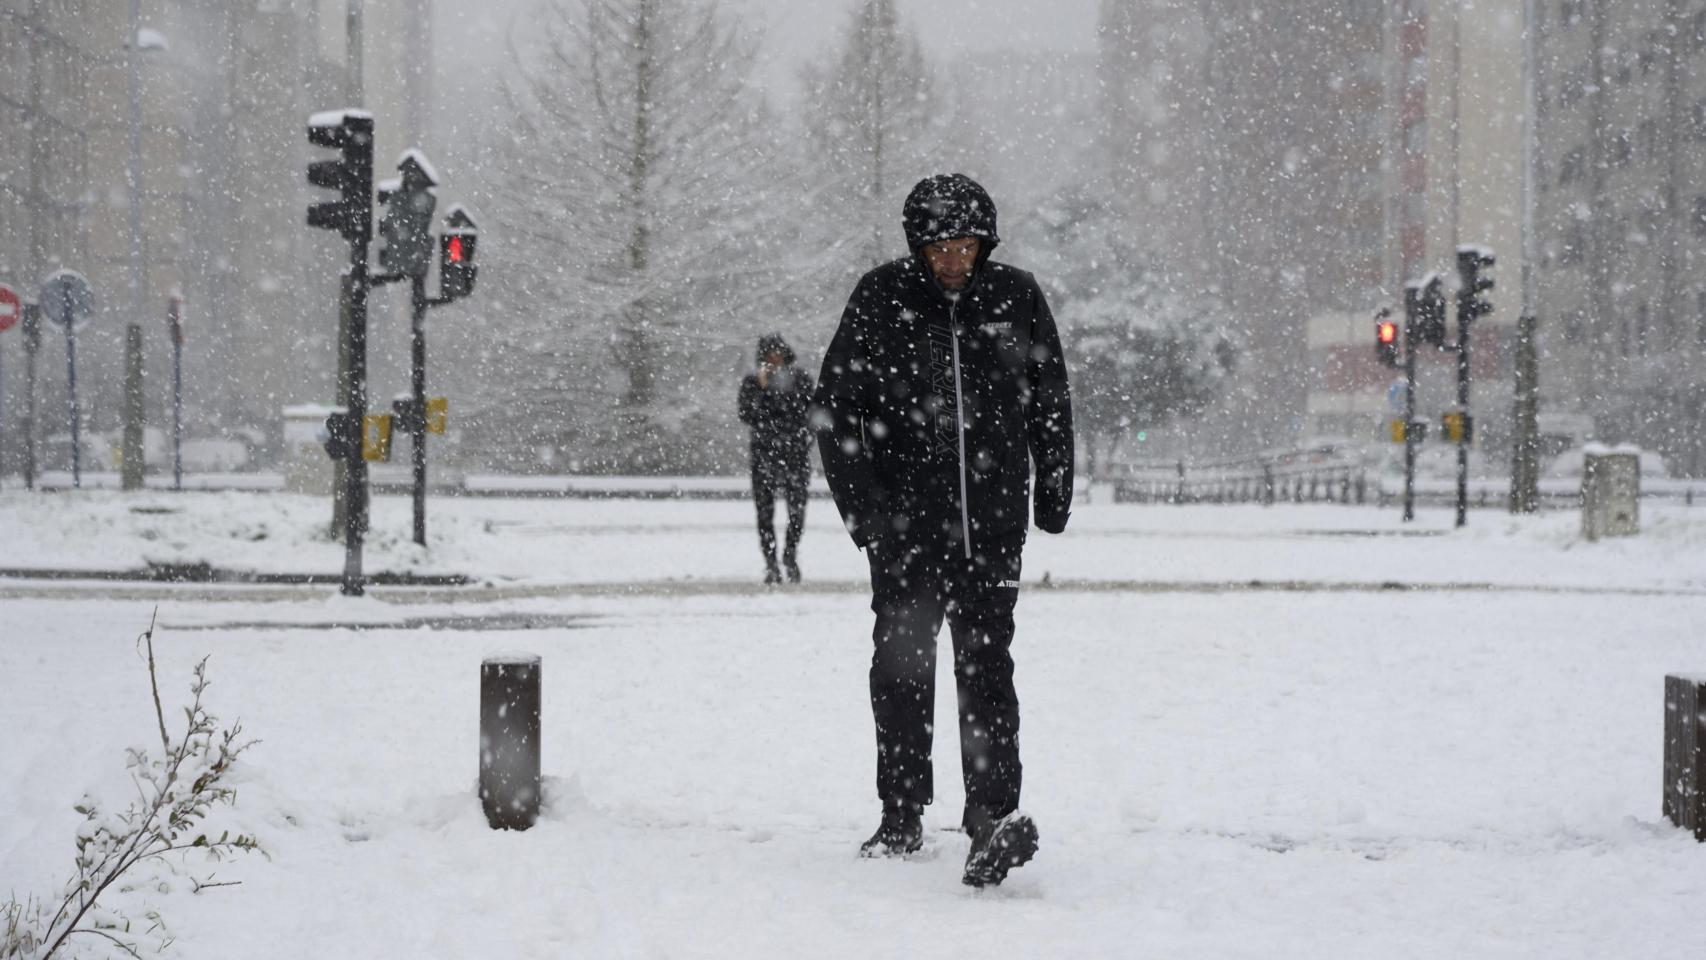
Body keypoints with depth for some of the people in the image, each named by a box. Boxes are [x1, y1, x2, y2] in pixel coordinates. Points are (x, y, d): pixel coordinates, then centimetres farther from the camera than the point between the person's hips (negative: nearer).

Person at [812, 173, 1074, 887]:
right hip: (905, 523, 0)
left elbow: (1051, 404, 15)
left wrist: (1054, 497, 14)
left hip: (992, 522, 0)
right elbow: (835, 406, 3)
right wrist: (860, 505, -4)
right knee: (901, 667, 6)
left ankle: (995, 814, -14)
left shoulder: (1016, 298, 3)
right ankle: (902, 817, 17)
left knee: (985, 663, -9)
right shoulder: (881, 299, -1)